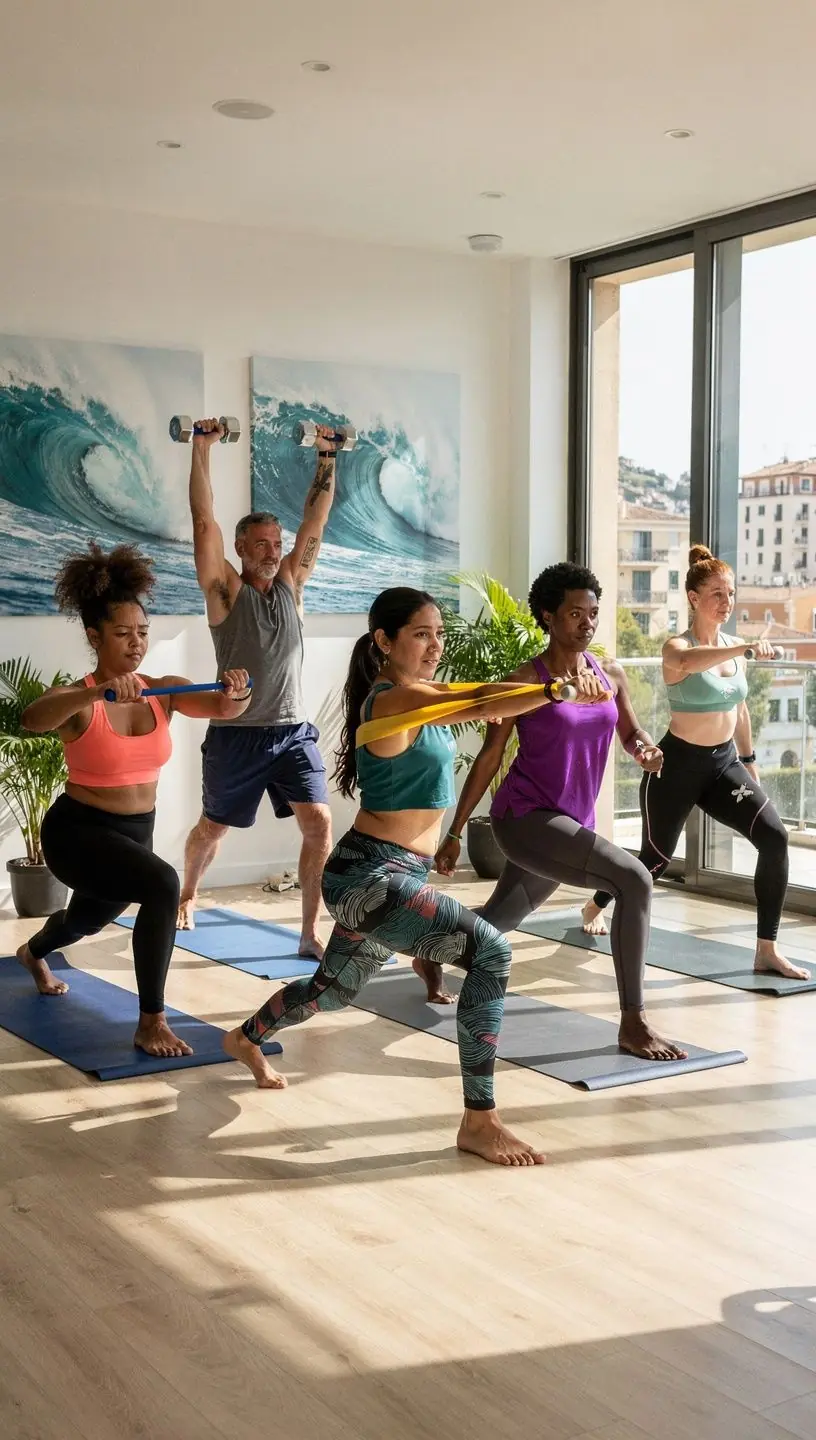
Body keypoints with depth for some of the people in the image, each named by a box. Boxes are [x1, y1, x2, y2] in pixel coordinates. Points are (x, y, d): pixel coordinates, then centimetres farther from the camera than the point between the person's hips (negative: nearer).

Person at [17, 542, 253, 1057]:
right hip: (77, 832, -6)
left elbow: (220, 707, -22)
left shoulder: (164, 691, -6)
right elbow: (33, 719, -43)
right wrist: (98, 692, -59)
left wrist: (239, 695, -46)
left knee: (89, 920, 33)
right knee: (162, 885, -33)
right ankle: (151, 1022, -20)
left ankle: (33, 953, 70)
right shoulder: (78, 700, -21)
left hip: (135, 833, 6)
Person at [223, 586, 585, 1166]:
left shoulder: (417, 693, 13)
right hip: (369, 876, -10)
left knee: (333, 991, 29)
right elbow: (479, 706, -33)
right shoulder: (395, 699, -19)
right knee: (491, 953, -24)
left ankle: (247, 1038, 56)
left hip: (392, 875, 10)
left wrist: (551, 684, -3)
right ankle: (479, 1122, -20)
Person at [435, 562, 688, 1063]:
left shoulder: (611, 675, 5)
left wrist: (645, 749, -12)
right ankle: (634, 1023, -18)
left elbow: (632, 732, 15)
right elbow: (489, 758, -7)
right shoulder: (527, 679, -11)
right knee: (635, 879, -25)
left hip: (573, 821, 7)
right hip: (525, 818, -7)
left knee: (501, 918, 24)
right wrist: (455, 833, -5)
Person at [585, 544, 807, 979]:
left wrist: (749, 759, 22)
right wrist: (747, 648, -53)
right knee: (656, 858, 8)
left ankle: (766, 951, -8)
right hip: (679, 763, -5)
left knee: (775, 838, -15)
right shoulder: (677, 646, -15)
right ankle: (595, 906, 41)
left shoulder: (733, 648, 5)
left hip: (723, 762, 5)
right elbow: (688, 662, -43)